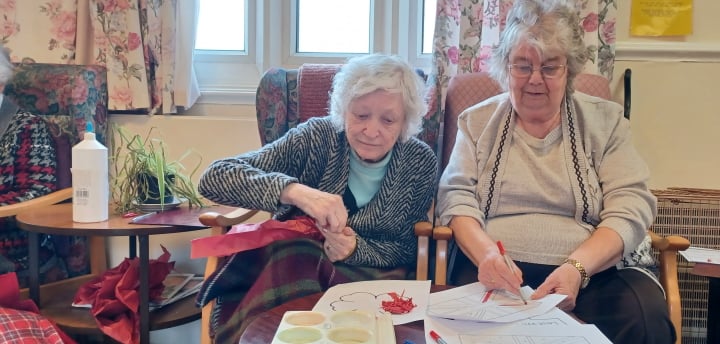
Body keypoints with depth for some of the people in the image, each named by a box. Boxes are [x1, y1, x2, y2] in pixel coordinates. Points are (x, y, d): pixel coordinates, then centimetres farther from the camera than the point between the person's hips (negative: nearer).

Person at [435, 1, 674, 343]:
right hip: (499, 270, -1)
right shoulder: (477, 121, 12)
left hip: (596, 270, 1)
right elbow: (457, 197, 3)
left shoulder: (605, 120, 9)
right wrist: (486, 253, -21)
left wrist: (577, 268, -21)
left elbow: (630, 209, -1)